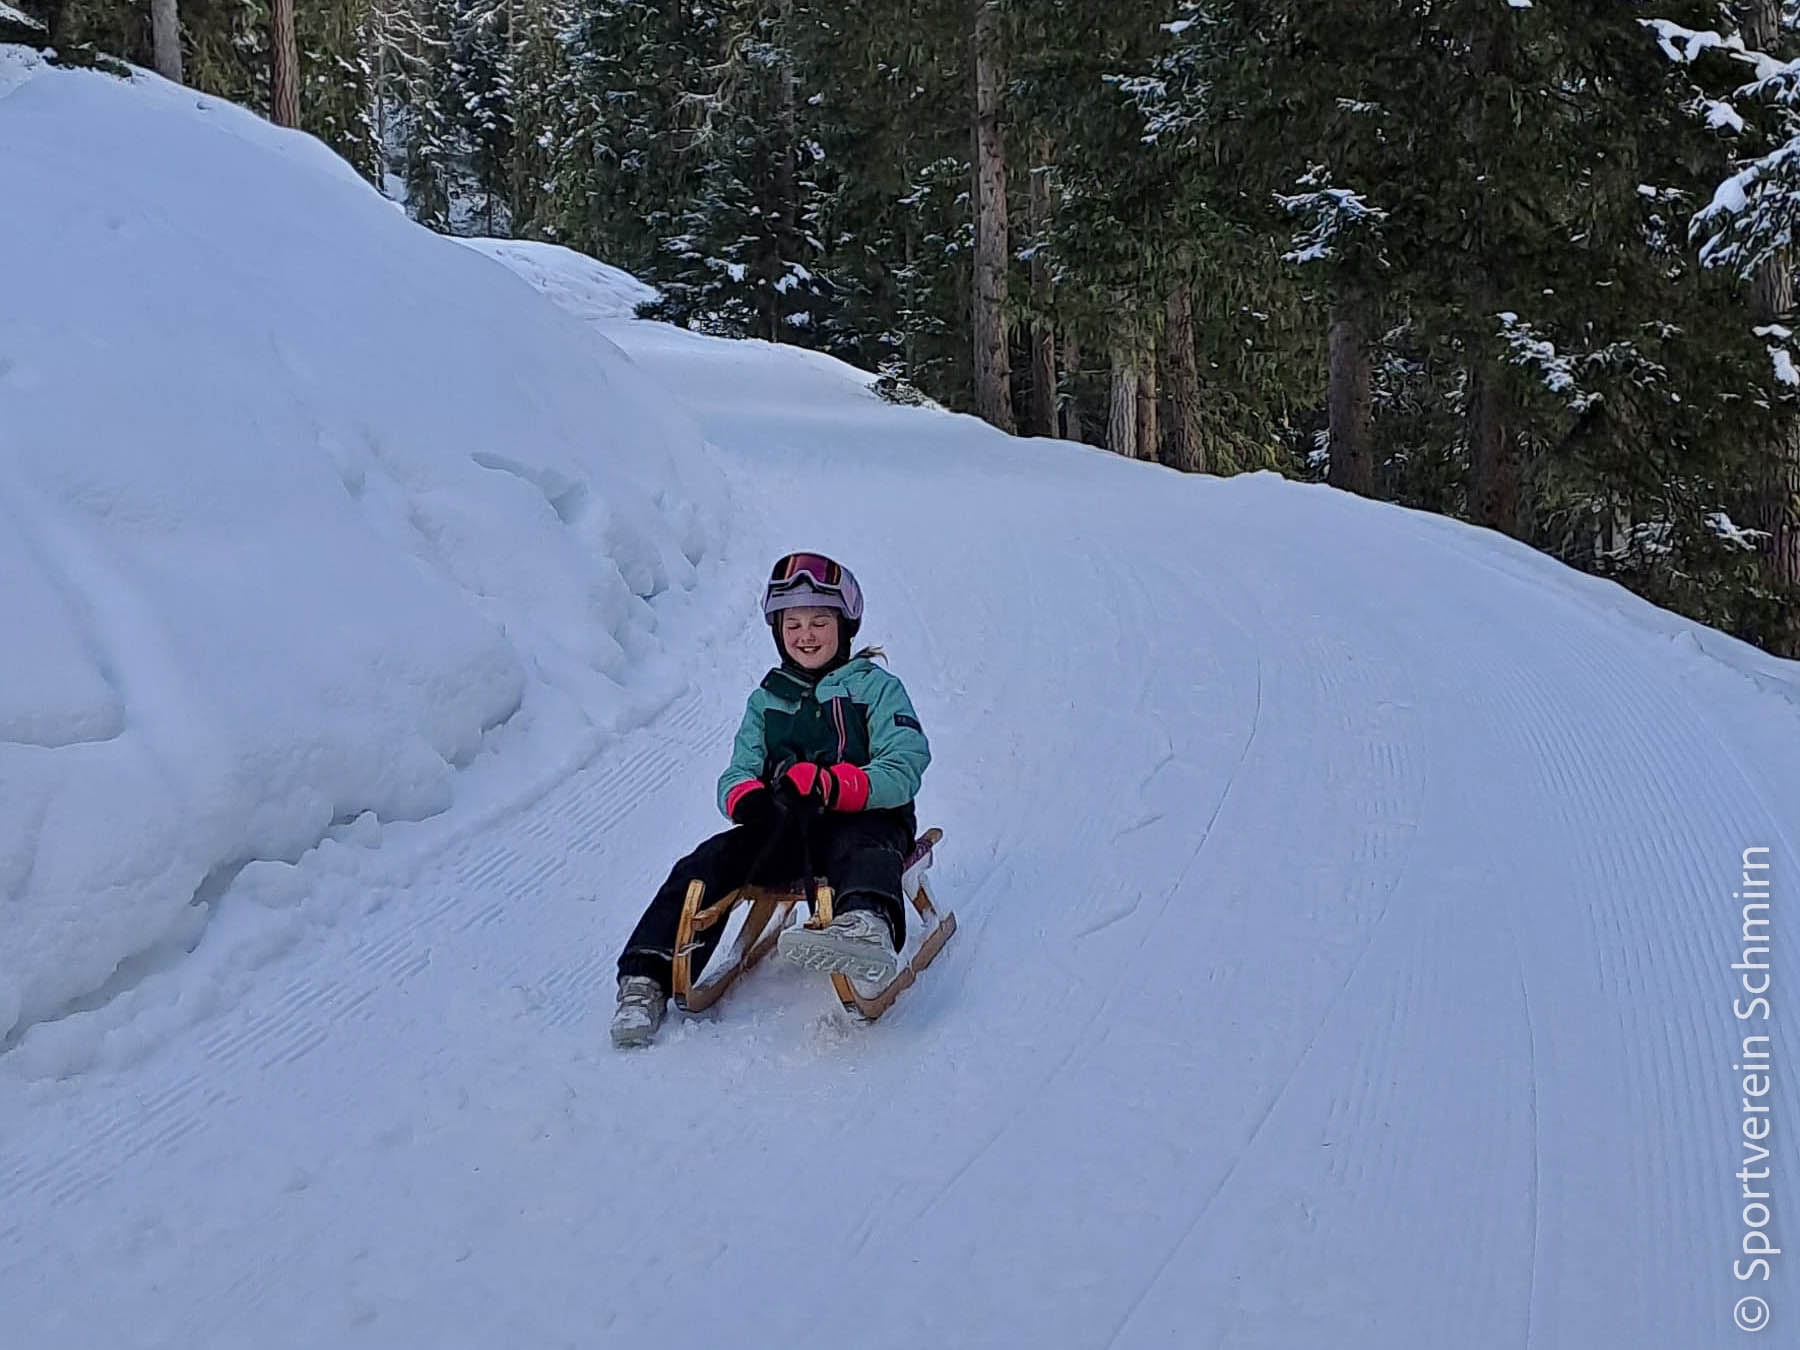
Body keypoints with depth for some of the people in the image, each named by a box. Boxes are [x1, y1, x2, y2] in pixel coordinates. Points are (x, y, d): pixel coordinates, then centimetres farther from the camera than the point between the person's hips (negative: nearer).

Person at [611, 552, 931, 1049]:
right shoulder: (767, 700, 22)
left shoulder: (876, 687, 8)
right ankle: (647, 979, -29)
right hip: (784, 832, 5)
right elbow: (738, 772, 12)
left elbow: (903, 770, -7)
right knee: (706, 863, -22)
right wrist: (746, 798, -16)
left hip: (863, 819, -5)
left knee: (861, 846, -41)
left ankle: (870, 925, -77)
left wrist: (829, 787, -25)